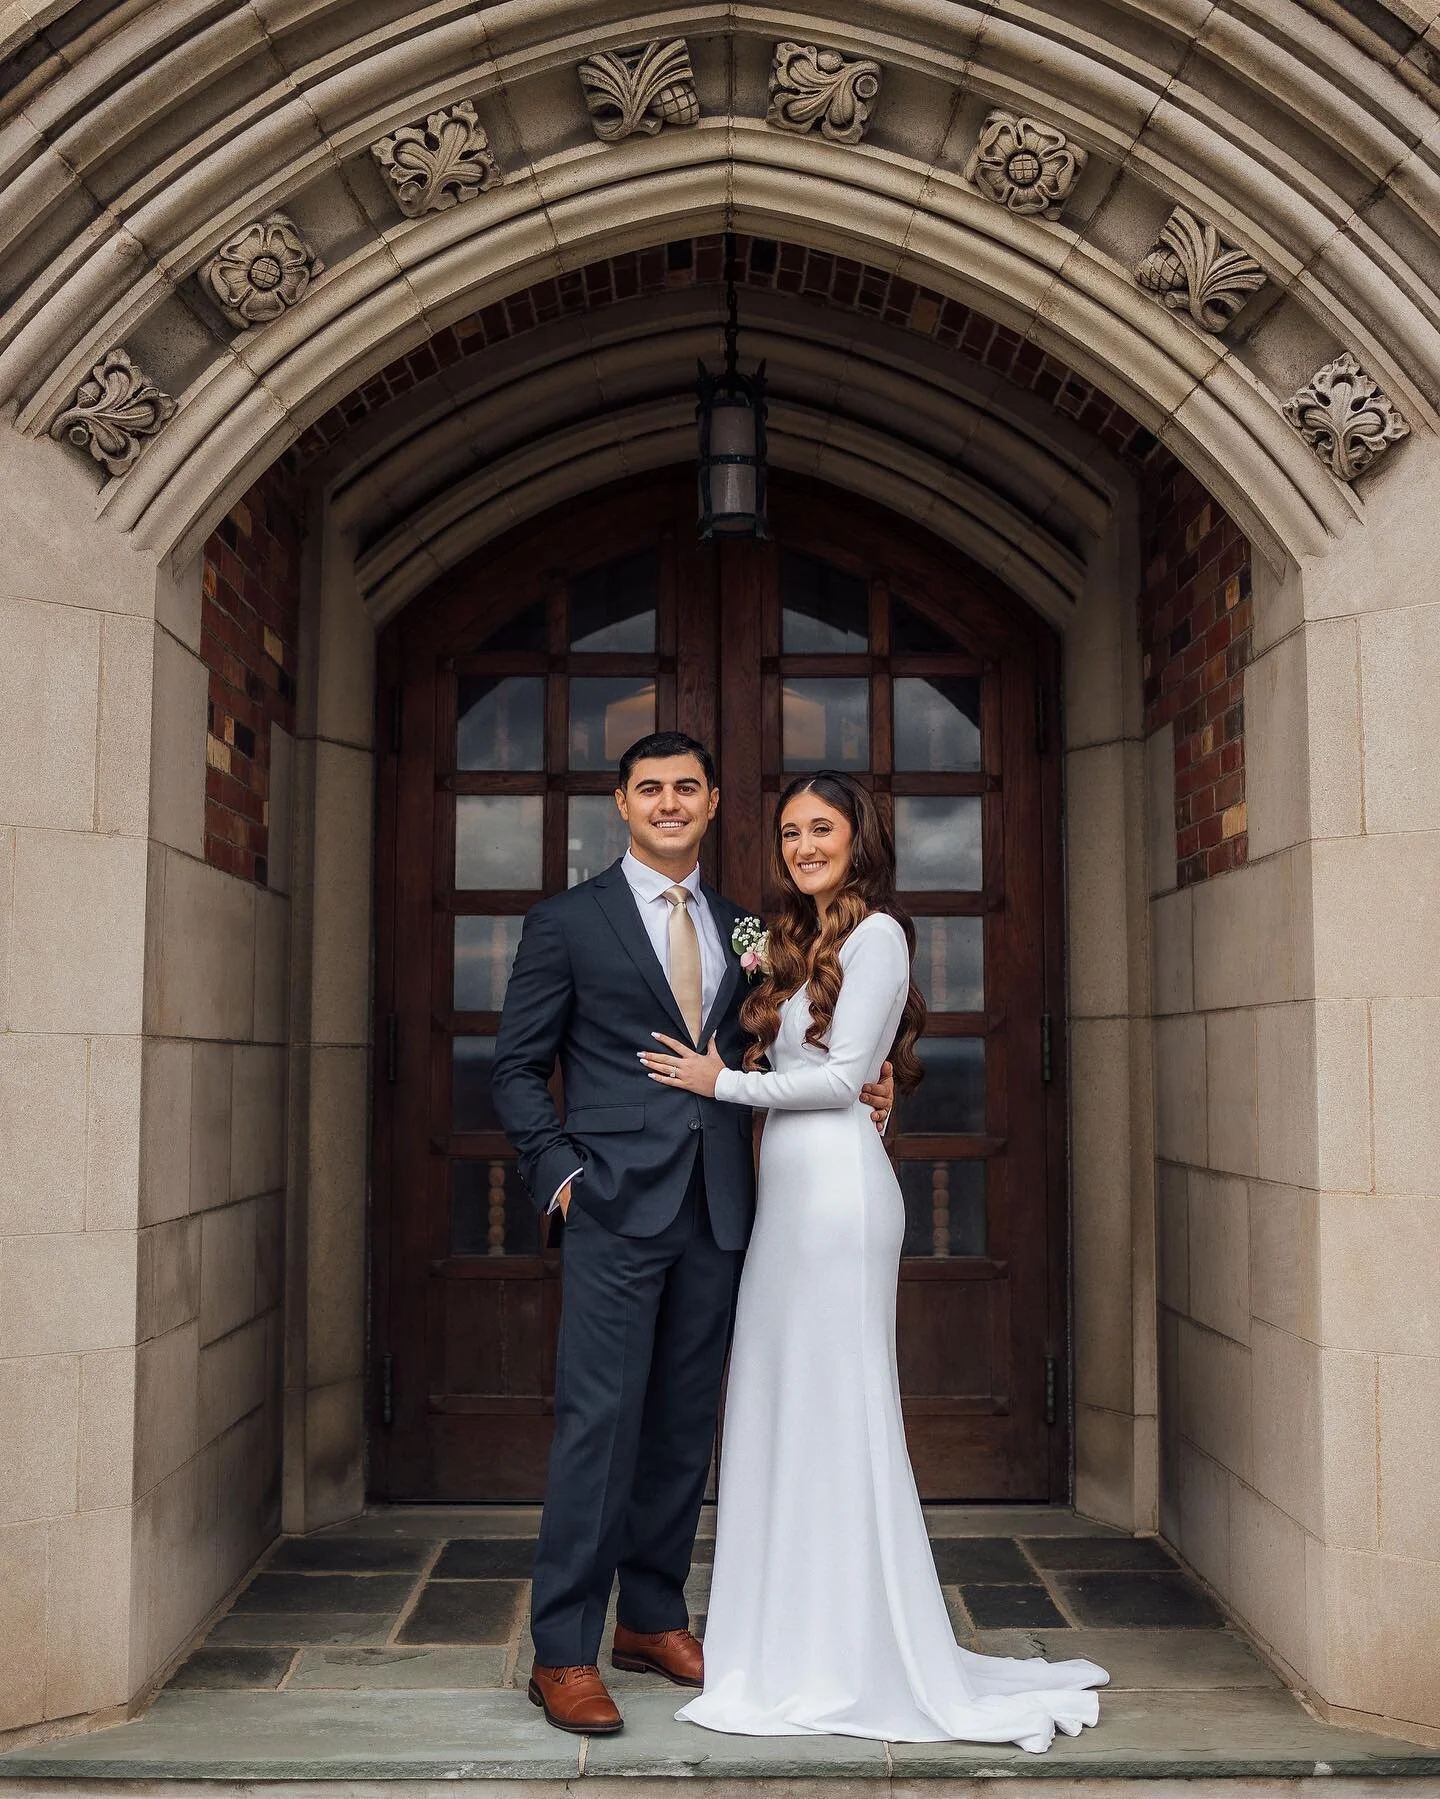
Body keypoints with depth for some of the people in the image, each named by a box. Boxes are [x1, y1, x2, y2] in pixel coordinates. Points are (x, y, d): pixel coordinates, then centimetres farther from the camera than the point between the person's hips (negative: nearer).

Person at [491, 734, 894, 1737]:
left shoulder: (739, 929, 15)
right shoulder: (568, 923, 2)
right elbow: (518, 1068, 2)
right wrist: (559, 1172, -9)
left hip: (717, 1212, 5)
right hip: (618, 1206, -4)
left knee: (685, 1424, 12)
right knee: (601, 1424, -6)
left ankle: (653, 1618, 26)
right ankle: (563, 1654, 5)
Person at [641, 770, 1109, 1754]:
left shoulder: (875, 934, -7)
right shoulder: (799, 943, 19)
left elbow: (843, 1076, -13)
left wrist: (724, 1083, -7)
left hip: (837, 1184, -9)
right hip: (790, 1187, 9)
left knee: (834, 1406, -3)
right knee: (785, 1408, 10)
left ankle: (858, 1658, 9)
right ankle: (805, 1641, 20)